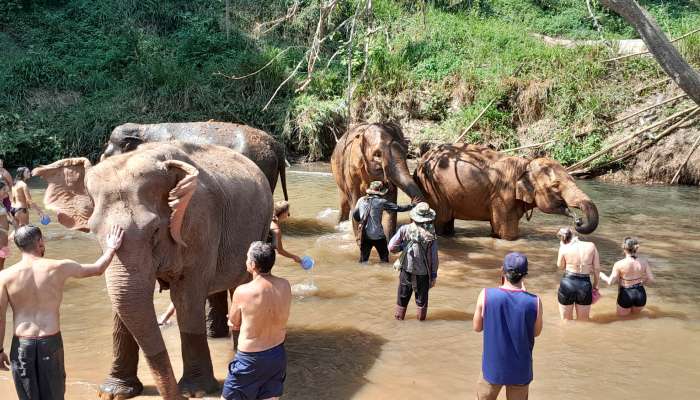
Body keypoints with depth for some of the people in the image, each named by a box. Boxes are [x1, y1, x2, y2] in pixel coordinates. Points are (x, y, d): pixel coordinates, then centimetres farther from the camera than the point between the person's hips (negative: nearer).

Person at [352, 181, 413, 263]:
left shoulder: (361, 200, 1)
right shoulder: (381, 202, -11)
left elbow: (355, 215, 10)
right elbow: (398, 208, -6)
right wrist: (411, 206, 7)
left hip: (364, 235, 4)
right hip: (378, 235, -4)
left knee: (363, 258, 13)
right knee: (384, 257, 13)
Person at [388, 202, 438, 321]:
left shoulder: (405, 229, -11)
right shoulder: (431, 235, -11)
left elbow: (392, 247, -13)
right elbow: (434, 257, -7)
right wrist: (434, 274, 2)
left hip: (407, 268, 1)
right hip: (423, 271, -1)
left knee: (403, 294, 17)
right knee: (422, 295, 16)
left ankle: (399, 314, 26)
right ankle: (421, 316, 23)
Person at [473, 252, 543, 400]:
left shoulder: (486, 295, -15)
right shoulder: (534, 302, -15)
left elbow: (477, 327, 0)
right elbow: (536, 332, 3)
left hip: (492, 367, 0)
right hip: (520, 371, 0)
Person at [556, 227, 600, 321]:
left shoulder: (564, 248, -8)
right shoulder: (591, 246, -3)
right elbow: (597, 269, 2)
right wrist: (595, 285, 14)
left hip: (567, 284, -1)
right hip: (585, 286, 1)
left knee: (566, 321, 17)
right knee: (583, 322, 18)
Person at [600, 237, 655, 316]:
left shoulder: (619, 264, -19)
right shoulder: (644, 262, -10)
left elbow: (610, 282, -15)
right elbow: (651, 279, -5)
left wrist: (601, 274, 3)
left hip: (626, 294, -3)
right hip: (640, 294, 3)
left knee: (622, 314, 26)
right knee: (635, 312, 32)